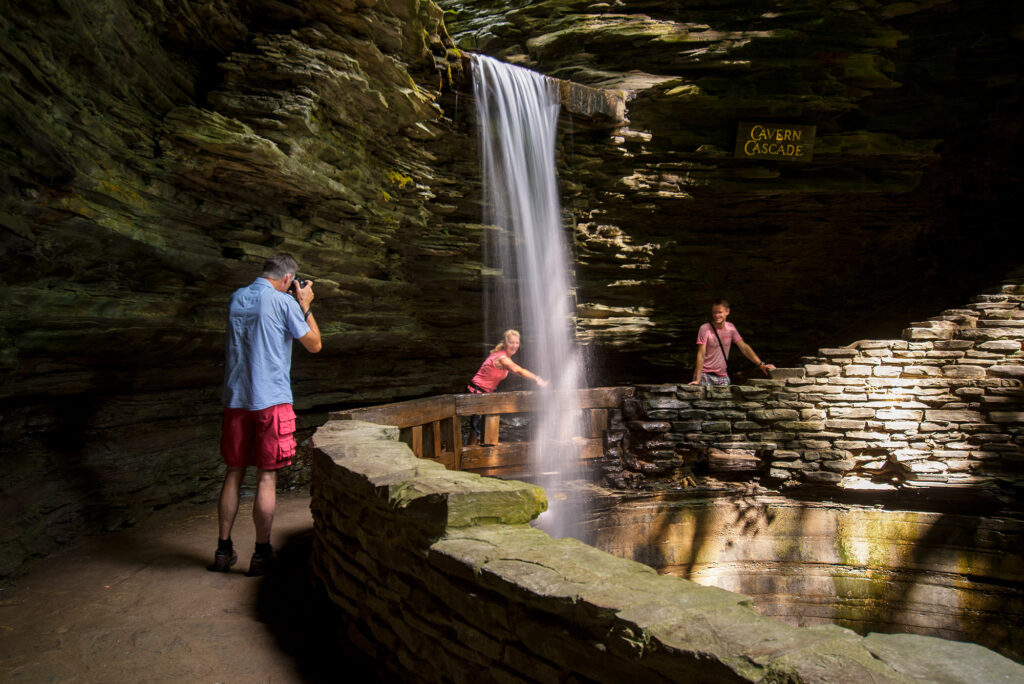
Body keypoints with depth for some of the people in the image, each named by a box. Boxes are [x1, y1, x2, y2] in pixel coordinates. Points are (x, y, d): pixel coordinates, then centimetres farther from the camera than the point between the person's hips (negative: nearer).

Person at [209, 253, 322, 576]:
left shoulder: (236, 298, 9)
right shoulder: (283, 302, -9)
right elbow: (314, 344, -1)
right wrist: (305, 305, 7)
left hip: (235, 398, 6)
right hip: (270, 401, -5)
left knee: (234, 473, 14)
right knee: (267, 477, 3)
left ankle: (223, 549, 21)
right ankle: (261, 554, 11)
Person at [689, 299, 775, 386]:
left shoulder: (730, 328, 3)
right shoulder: (705, 329, -10)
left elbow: (744, 347, 2)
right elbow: (701, 354, -14)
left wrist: (761, 365, -8)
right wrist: (697, 379, -20)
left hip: (723, 376, 4)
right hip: (705, 375, -3)